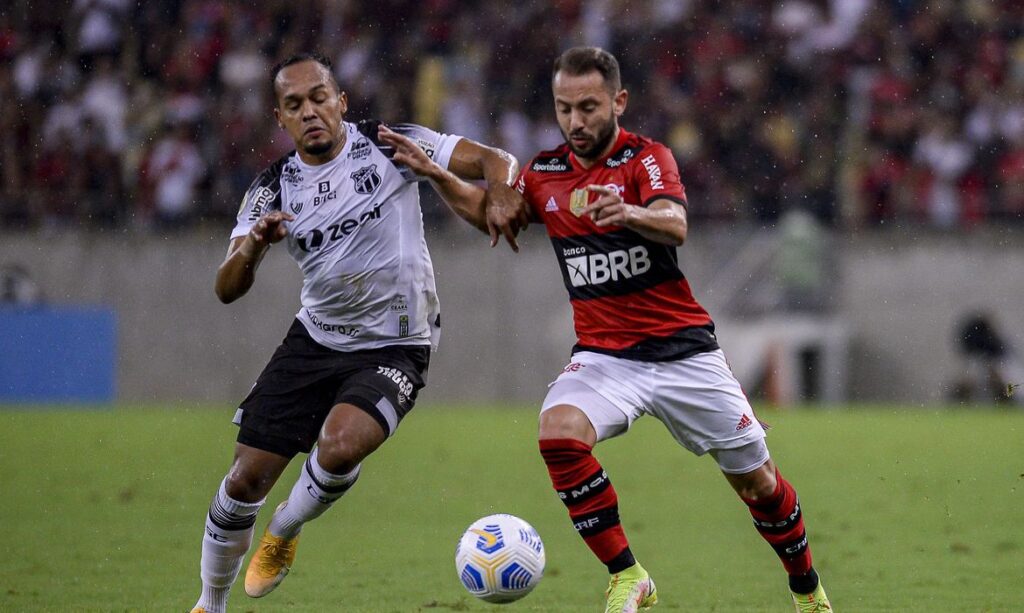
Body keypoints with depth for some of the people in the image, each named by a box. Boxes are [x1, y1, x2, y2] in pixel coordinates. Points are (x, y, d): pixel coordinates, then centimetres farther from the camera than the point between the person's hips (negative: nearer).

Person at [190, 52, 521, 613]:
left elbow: (497, 163, -10)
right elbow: (227, 289, -11)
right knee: (247, 478, -1)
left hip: (394, 349, -3)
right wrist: (254, 245, -33)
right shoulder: (272, 189, -3)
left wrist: (488, 199, -33)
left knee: (340, 445, -30)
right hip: (315, 339, 3)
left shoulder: (389, 145, -11)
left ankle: (283, 533, 2)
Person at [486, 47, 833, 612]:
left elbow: (676, 225, -28)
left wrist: (631, 213, -50)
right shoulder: (544, 173, 5)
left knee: (756, 482, 3)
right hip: (602, 350, 2)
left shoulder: (646, 158, -8)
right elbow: (500, 218, 26)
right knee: (559, 433, -29)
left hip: (683, 348, -2)